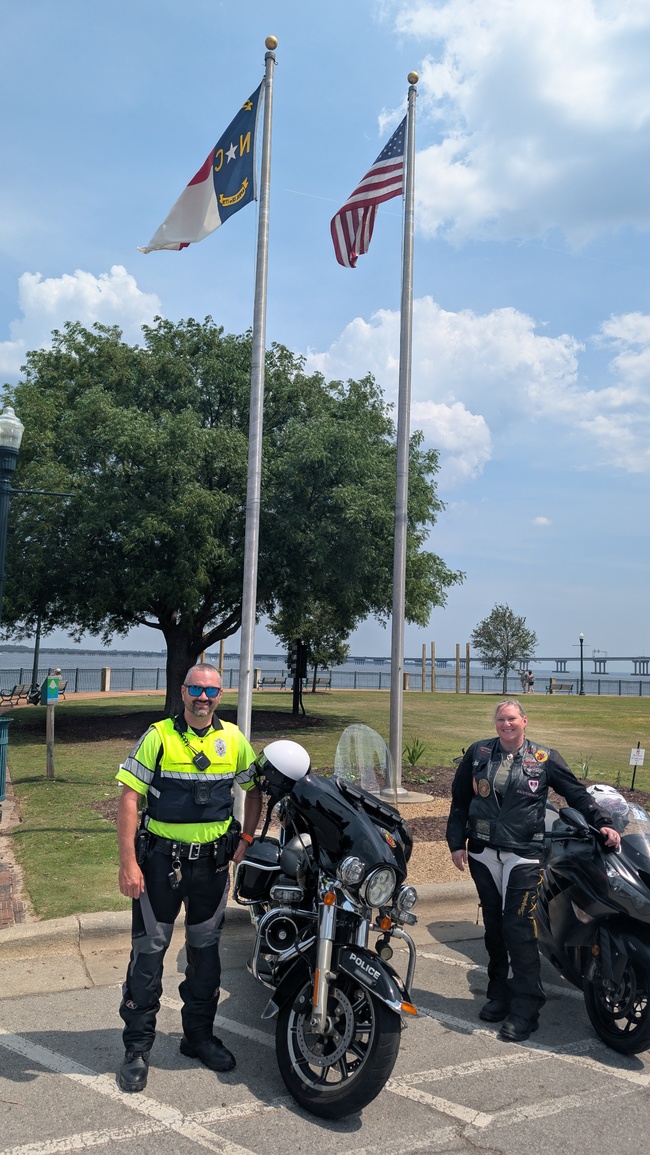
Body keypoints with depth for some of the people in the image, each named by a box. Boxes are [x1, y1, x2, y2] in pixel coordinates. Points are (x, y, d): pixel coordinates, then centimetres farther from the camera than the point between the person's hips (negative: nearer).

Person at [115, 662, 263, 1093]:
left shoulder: (234, 739, 2)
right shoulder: (158, 736, -8)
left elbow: (254, 790, 17)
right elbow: (129, 799, -10)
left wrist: (246, 839, 7)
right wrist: (128, 863, -16)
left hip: (212, 861, 4)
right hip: (160, 859, -3)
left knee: (206, 949, 14)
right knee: (149, 950, 0)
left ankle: (199, 1034, 30)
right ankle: (138, 1047, 13)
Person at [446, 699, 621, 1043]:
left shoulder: (545, 758, 2)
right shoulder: (478, 753, 7)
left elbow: (576, 793, 4)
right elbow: (459, 800, 11)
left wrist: (601, 823, -10)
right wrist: (456, 842, 7)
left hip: (523, 855, -3)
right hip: (483, 853, 3)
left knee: (519, 929, -10)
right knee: (494, 926, 9)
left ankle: (525, 1008, -5)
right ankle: (499, 993, 22)